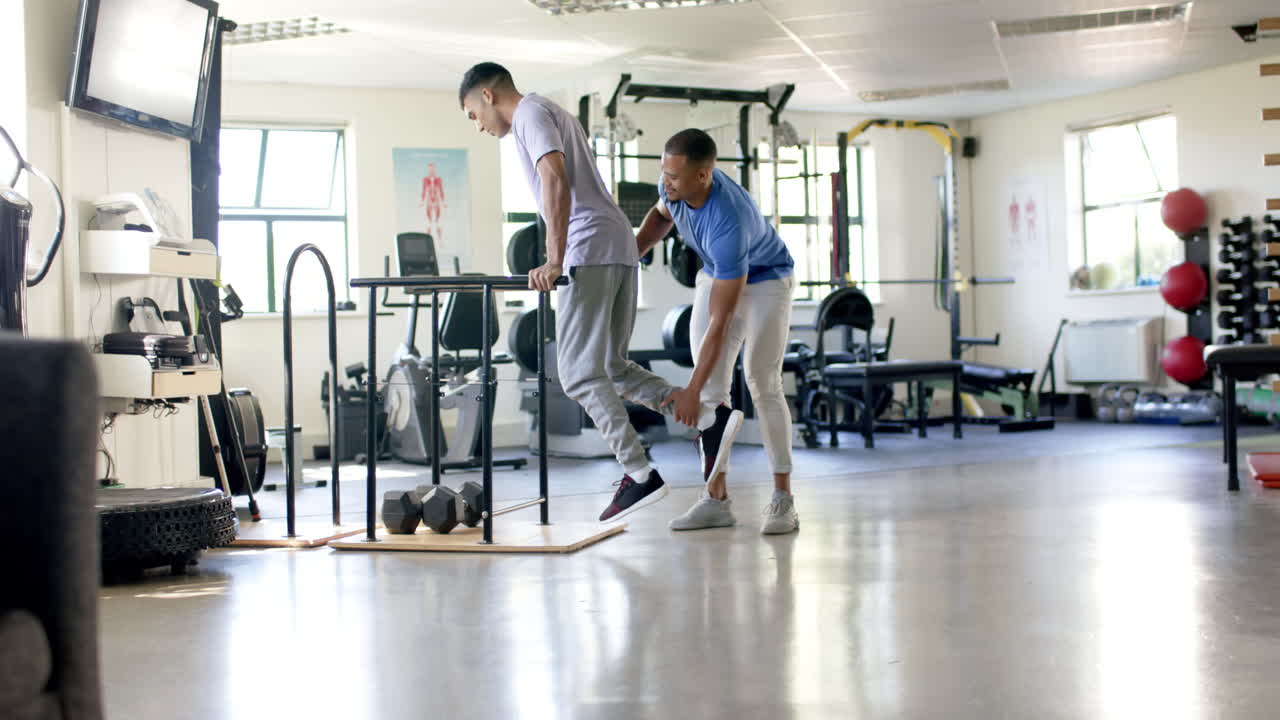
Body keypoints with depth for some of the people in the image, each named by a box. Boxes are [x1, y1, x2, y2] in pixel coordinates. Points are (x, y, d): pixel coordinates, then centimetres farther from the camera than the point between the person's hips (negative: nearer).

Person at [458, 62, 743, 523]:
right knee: (610, 368, 12)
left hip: (591, 250, -10)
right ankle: (710, 418, 1)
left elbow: (556, 181, -17)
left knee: (580, 374, -9)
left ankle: (640, 475, -14)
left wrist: (554, 261, -24)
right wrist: (558, 258, 32)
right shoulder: (551, 114, 28)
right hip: (619, 247, 10)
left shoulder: (529, 113, -2)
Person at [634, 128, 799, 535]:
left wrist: (691, 391, -37)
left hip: (765, 280, -7)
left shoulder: (728, 224, -41)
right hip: (715, 275, 7)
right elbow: (661, 215, 8)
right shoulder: (674, 187, -21)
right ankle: (716, 499, -2)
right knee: (712, 385, -3)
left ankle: (783, 500, -14)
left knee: (761, 381, -19)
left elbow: (720, 322, -38)